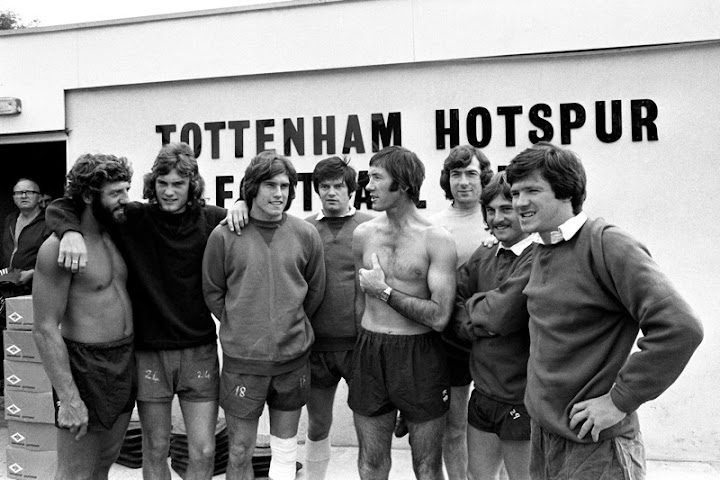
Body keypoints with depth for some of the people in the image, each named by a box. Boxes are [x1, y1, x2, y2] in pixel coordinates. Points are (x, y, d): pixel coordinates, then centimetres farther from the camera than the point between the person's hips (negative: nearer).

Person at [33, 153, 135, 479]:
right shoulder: (58, 248, -17)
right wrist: (69, 398, -22)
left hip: (126, 363, 7)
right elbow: (45, 329, -19)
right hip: (85, 367, -7)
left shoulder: (116, 234, 5)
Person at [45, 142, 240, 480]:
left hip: (200, 350, 1)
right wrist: (71, 232, -28)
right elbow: (59, 207, -4)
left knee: (203, 453, 7)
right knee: (155, 450, 14)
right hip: (149, 351, 0)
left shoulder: (212, 220, -3)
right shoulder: (132, 219, -5)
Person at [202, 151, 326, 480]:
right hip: (242, 358, -1)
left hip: (293, 356, 2)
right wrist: (240, 328, 2)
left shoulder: (306, 234, -3)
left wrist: (289, 325, 7)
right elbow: (213, 292, 2)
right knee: (240, 451, 11)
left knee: (285, 450, 16)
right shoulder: (224, 236, -8)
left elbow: (315, 292, 7)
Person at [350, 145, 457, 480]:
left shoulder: (436, 239, -11)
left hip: (420, 356, -4)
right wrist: (369, 347, 14)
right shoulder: (363, 234, 4)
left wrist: (385, 291, -14)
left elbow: (439, 317, -16)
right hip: (370, 354, 4)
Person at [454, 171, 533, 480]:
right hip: (483, 394, 7)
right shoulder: (483, 258, 6)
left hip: (522, 400, -6)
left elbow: (502, 315, -25)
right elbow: (450, 300, 2)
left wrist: (472, 304, -5)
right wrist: (474, 324, -16)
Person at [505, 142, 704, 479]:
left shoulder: (606, 245, -18)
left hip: (594, 444, -7)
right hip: (541, 433, 8)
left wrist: (620, 400, -19)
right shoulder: (539, 252, 7)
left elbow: (680, 326, -25)